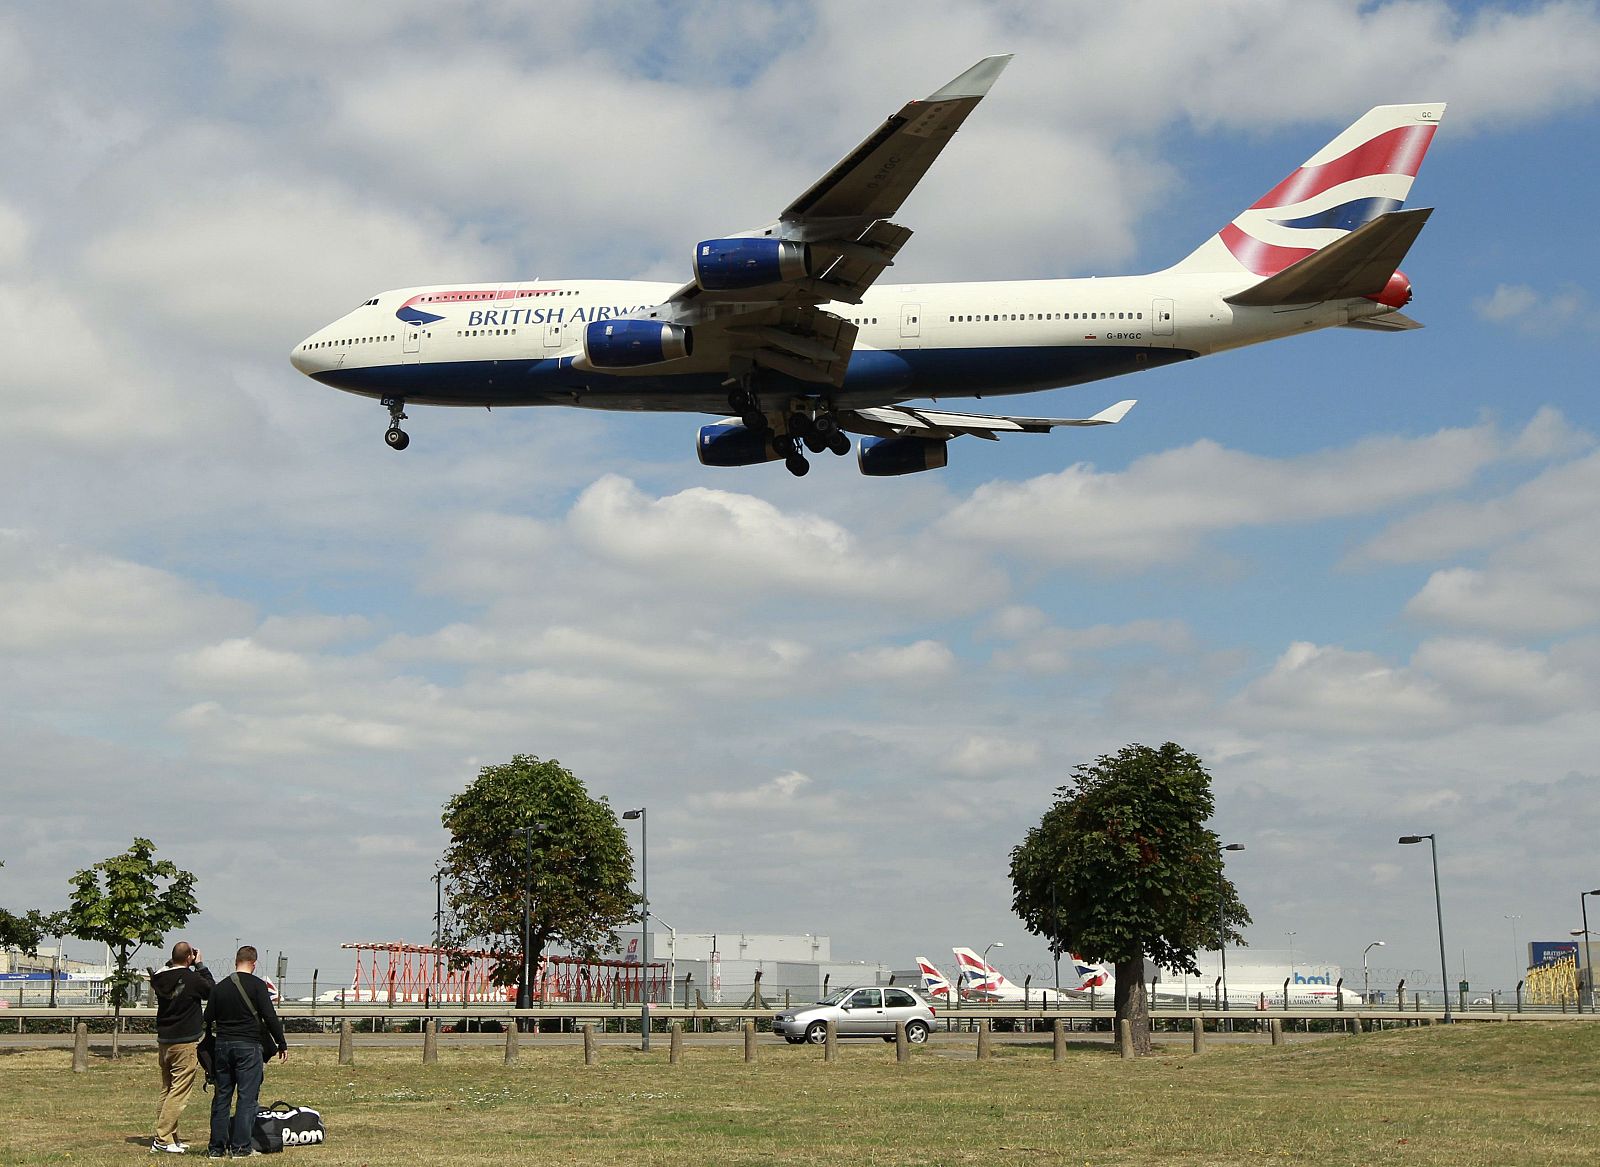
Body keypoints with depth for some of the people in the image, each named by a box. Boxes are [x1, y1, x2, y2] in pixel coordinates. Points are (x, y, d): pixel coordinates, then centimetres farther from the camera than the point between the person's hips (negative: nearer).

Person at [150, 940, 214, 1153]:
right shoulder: (192, 979, -16)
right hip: (185, 1043, -7)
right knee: (179, 1092, -5)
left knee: (167, 1089, 15)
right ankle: (162, 1139, -9)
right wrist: (200, 965, 5)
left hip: (163, 1041, 7)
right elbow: (212, 990, 1)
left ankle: (170, 1137, 20)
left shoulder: (160, 978, 1)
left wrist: (171, 963, 13)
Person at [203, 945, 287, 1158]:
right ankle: (240, 1146, -5)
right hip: (248, 1045, -5)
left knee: (221, 1096, 10)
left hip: (223, 1045, 5)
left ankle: (216, 1146, 11)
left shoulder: (220, 987, 8)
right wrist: (282, 1044, -4)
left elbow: (207, 1020, 12)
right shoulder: (257, 985, -7)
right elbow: (270, 1017, -11)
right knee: (247, 1096, -1)